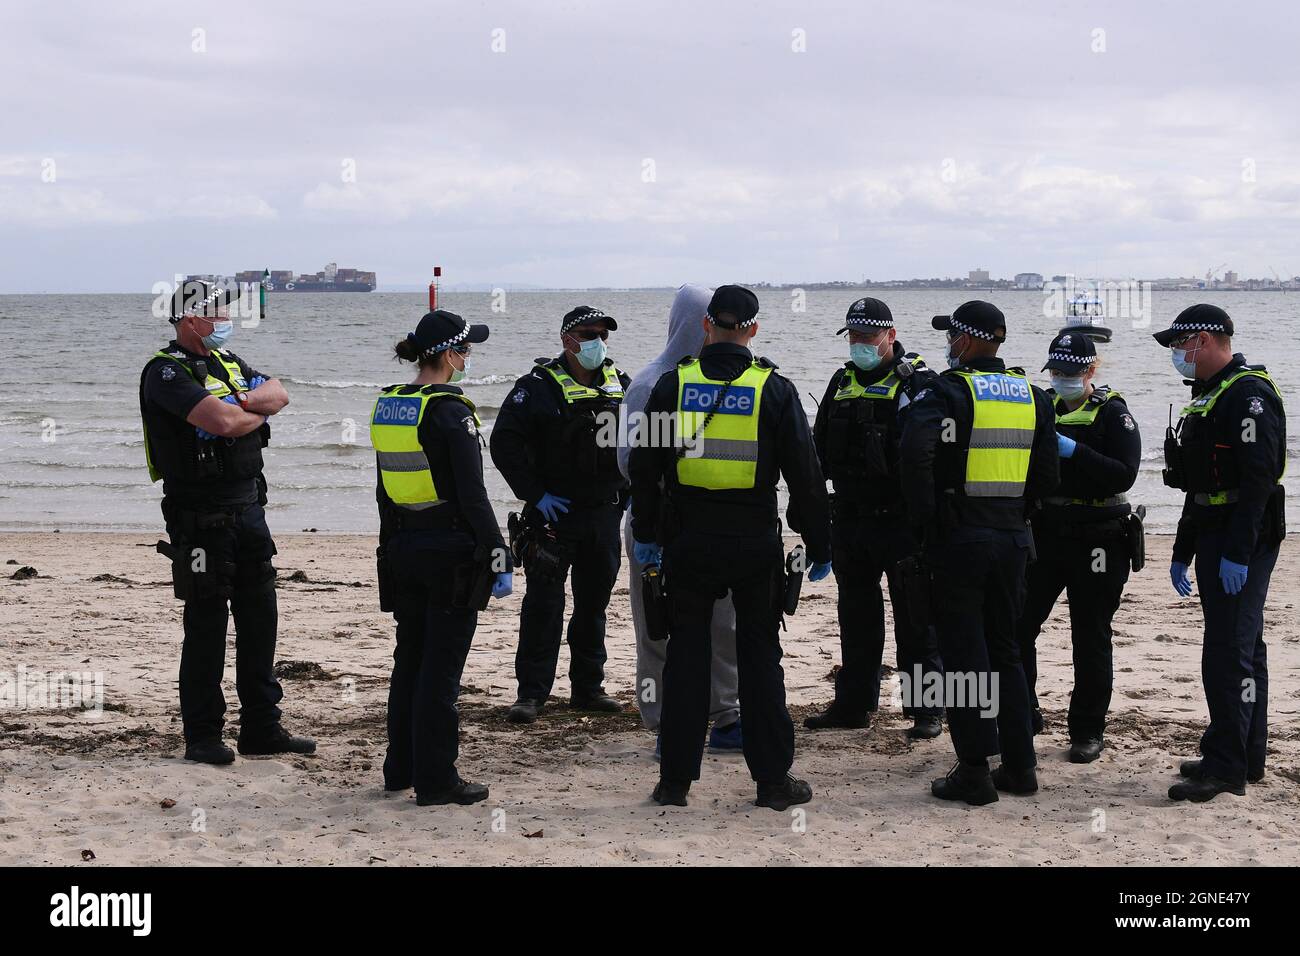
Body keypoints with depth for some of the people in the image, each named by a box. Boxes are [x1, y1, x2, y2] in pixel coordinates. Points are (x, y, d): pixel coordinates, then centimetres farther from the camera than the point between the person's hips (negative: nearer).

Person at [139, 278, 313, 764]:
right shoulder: (166, 372, -12)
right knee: (206, 626, -1)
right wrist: (258, 412, -4)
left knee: (260, 620, 11)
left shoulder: (227, 362, 15)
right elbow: (224, 422, -24)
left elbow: (278, 394, 6)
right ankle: (202, 736, 9)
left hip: (249, 509, 8)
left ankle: (262, 728, 20)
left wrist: (242, 401, -14)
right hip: (202, 518, -8)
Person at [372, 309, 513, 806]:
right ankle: (435, 779, 2)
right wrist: (499, 559, -12)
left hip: (403, 548, 8)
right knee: (441, 668, -2)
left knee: (409, 661, 16)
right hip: (451, 550, -8)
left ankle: (401, 767, 25)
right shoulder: (450, 411, -15)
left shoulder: (388, 407, 8)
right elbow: (472, 495, -16)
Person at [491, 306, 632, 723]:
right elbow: (505, 443, -13)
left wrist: (630, 490, 10)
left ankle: (588, 687, 23)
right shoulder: (538, 387, -9)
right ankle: (531, 692, 2)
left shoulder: (620, 384, 8)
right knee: (544, 602, -4)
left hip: (605, 513, 5)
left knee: (595, 602, 13)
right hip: (554, 513, -5)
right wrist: (534, 494, -15)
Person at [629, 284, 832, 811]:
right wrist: (818, 546, 6)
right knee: (760, 654, 7)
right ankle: (773, 777, 10)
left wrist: (645, 533, 16)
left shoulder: (674, 383, 1)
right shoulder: (775, 389, -3)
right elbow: (804, 475, -1)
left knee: (686, 652, 7)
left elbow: (644, 466, 6)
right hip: (755, 542, -1)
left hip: (687, 539, 1)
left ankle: (675, 779, 11)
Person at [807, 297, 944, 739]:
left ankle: (925, 709, 7)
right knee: (856, 614, 15)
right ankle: (854, 703, 25)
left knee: (914, 617, 0)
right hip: (849, 517, 6)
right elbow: (821, 442, 23)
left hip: (902, 521, -6)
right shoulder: (842, 382, 12)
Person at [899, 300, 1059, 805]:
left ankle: (974, 771, 2)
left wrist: (924, 518, -17)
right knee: (1004, 650, 16)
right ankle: (1019, 764, 18)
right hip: (1013, 537, 6)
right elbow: (1046, 474, 10)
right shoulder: (1032, 394, 10)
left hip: (958, 537, -6)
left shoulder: (947, 390, -9)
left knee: (963, 654, 1)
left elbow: (916, 450, -27)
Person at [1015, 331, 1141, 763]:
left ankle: (1087, 731, 14)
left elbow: (1124, 475, -18)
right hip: (1044, 534, 5)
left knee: (1091, 639, 4)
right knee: (1015, 627, 1)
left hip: (1097, 542, -5)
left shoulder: (1112, 413, -6)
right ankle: (1022, 716, 16)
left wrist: (1073, 451, -25)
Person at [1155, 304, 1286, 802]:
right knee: (1241, 650, 15)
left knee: (1228, 656, -10)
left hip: (1243, 541, -11)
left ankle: (1226, 767, -8)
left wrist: (1238, 553, -26)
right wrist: (1183, 551, 23)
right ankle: (1245, 758, 23)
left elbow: (1258, 478, -23)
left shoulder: (1249, 394, -14)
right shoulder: (1209, 396, 19)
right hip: (1215, 539, 11)